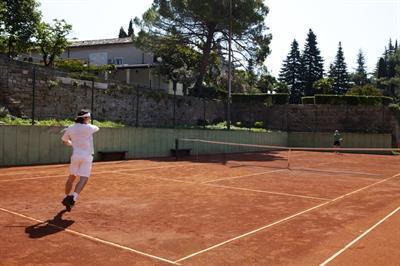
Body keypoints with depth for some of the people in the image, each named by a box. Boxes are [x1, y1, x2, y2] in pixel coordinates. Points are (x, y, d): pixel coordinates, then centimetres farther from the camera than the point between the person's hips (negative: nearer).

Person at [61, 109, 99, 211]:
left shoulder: (70, 128, 5)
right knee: (83, 179, -8)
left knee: (71, 178, 18)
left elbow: (64, 141, 18)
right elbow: (97, 128, 15)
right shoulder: (89, 127, -8)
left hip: (75, 155, 5)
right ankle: (73, 197, -24)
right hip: (87, 157, -5)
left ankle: (66, 198, 27)